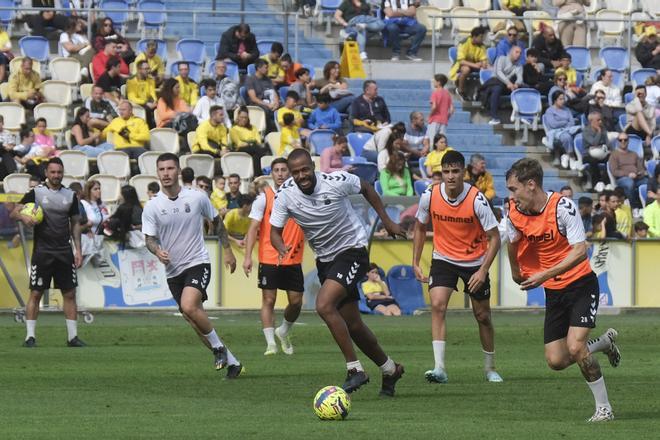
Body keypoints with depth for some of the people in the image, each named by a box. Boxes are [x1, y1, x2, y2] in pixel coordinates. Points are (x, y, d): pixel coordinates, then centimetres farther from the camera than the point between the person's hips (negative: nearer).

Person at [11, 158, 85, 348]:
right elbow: (14, 212, -4)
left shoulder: (70, 195, 10)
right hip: (42, 251, -3)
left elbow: (75, 223, 15)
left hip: (64, 252, 3)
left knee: (69, 294, 2)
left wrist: (78, 249, 7)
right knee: (36, 293, -4)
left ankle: (72, 336, 6)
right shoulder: (36, 193, 0)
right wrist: (23, 216, -27)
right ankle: (30, 337, -1)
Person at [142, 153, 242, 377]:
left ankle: (218, 346, -7)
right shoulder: (152, 207, -3)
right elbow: (149, 238, -3)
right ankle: (230, 361, 18)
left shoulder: (197, 198, -4)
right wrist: (158, 251, -25)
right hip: (173, 270, 4)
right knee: (195, 322, 6)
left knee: (189, 307, -28)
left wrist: (227, 250, 13)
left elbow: (216, 221, 11)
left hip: (197, 262, -4)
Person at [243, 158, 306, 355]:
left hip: (293, 259, 3)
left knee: (296, 302, 3)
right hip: (269, 259, -3)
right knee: (268, 300, -4)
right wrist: (248, 257, -12)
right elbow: (253, 228, -5)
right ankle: (271, 343, 0)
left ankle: (284, 332, 29)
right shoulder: (264, 197, -2)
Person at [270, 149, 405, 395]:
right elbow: (275, 231, -5)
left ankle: (355, 370, -20)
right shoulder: (285, 194, -11)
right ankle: (390, 370, 32)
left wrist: (386, 220, 7)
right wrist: (281, 248, -28)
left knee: (324, 305, -26)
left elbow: (365, 188, 1)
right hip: (325, 259, 6)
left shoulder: (337, 182, -19)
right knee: (352, 325, 9)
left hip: (352, 250, -6)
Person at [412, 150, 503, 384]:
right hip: (443, 259, 1)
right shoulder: (430, 195, -13)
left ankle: (490, 369, 29)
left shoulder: (477, 200, -22)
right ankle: (439, 369, -24)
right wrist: (415, 263, 1)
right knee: (437, 305, -21)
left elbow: (494, 237, -15)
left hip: (475, 262, -1)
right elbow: (420, 228, 5)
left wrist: (483, 270, -25)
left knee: (483, 316, 8)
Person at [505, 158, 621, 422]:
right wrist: (516, 271, 26)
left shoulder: (562, 207, -22)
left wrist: (544, 275, -31)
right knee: (556, 361, 0)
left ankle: (604, 407, -5)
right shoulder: (515, 213, -4)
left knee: (575, 347, -21)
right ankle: (604, 343, 28)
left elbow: (580, 251, -26)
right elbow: (513, 241, 17)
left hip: (580, 284, -6)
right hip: (553, 292, 6)